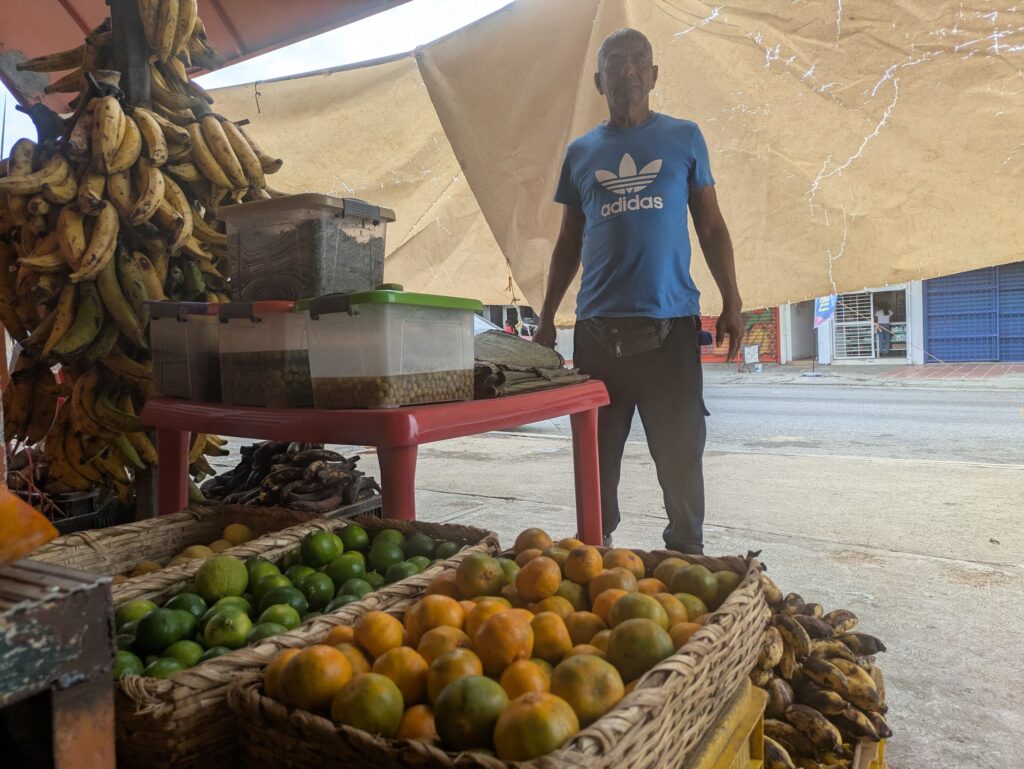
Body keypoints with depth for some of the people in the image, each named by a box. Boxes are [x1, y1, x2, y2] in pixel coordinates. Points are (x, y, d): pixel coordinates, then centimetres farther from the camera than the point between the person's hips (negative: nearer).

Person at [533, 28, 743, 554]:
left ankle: (686, 555, 17)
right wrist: (546, 316, 10)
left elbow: (711, 227, 9)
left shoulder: (684, 138, 10)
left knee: (680, 451, 2)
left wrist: (732, 302, -1)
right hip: (598, 326, 2)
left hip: (671, 323, -1)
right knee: (597, 451, 6)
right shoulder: (580, 152, 14)